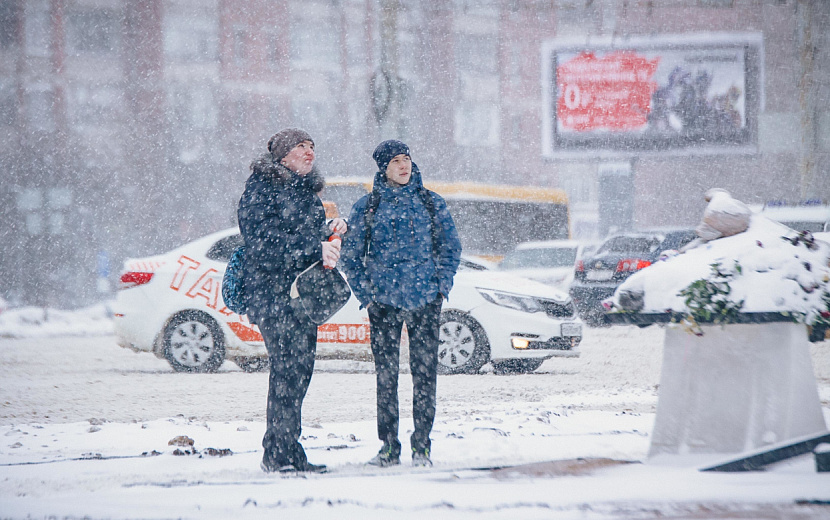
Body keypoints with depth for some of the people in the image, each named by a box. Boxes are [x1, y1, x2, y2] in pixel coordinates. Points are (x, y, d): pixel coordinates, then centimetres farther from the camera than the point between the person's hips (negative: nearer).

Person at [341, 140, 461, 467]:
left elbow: (451, 246, 12)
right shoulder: (366, 207, 6)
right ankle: (389, 447, 6)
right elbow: (350, 255, 8)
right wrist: (365, 294, -2)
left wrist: (442, 284, 0)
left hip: (425, 302, 0)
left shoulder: (431, 203, 8)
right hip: (383, 303, 0)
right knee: (386, 375, 0)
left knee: (425, 373, -3)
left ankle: (421, 446, 3)